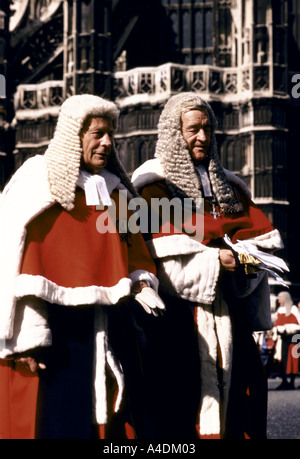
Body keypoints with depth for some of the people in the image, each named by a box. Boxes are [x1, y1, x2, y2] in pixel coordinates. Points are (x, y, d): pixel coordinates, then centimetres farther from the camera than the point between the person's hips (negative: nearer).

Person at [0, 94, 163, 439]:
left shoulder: (116, 190, 16)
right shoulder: (37, 182, -4)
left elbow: (134, 252, 21)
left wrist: (141, 285, -1)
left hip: (109, 331, 6)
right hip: (53, 329, -6)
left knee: (113, 424, 5)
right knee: (53, 420, -5)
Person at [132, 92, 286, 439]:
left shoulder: (228, 186, 20)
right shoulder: (154, 184, 3)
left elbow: (262, 238, 11)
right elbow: (156, 254, -11)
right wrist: (213, 260, -18)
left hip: (228, 314, 5)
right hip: (177, 313, -5)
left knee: (237, 397, 0)